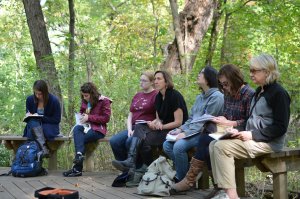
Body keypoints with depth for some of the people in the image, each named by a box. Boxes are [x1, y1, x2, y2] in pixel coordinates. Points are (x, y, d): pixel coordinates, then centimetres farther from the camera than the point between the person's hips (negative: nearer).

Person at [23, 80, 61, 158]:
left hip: (50, 128, -3)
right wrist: (28, 116, -14)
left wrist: (41, 117, -16)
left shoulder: (54, 100, -9)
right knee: (33, 121, -34)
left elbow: (57, 120, -7)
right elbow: (28, 116, 12)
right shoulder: (30, 99, 1)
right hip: (33, 126, 3)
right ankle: (43, 147, -51)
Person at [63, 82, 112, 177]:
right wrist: (81, 117, 5)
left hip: (98, 129, -5)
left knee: (79, 139, -27)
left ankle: (77, 168, -24)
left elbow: (106, 118, -8)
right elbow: (81, 113, 30)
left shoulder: (104, 101, -4)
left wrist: (89, 117, -13)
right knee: (77, 128, -31)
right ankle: (79, 154, -43)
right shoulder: (85, 101, 14)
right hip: (86, 126, 5)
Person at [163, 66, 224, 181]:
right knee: (167, 145, -6)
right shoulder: (200, 97, 20)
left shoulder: (216, 96, -9)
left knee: (179, 146, -28)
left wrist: (186, 133, -19)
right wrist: (181, 129, 2)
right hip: (194, 132, 9)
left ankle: (181, 179, -12)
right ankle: (185, 171, 0)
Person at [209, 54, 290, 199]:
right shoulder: (259, 92, 17)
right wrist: (240, 131, 4)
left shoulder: (278, 93, -11)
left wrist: (252, 135, -19)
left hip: (269, 142, -10)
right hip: (252, 138, 10)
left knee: (222, 147, -23)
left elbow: (280, 127, -16)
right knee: (213, 145, -2)